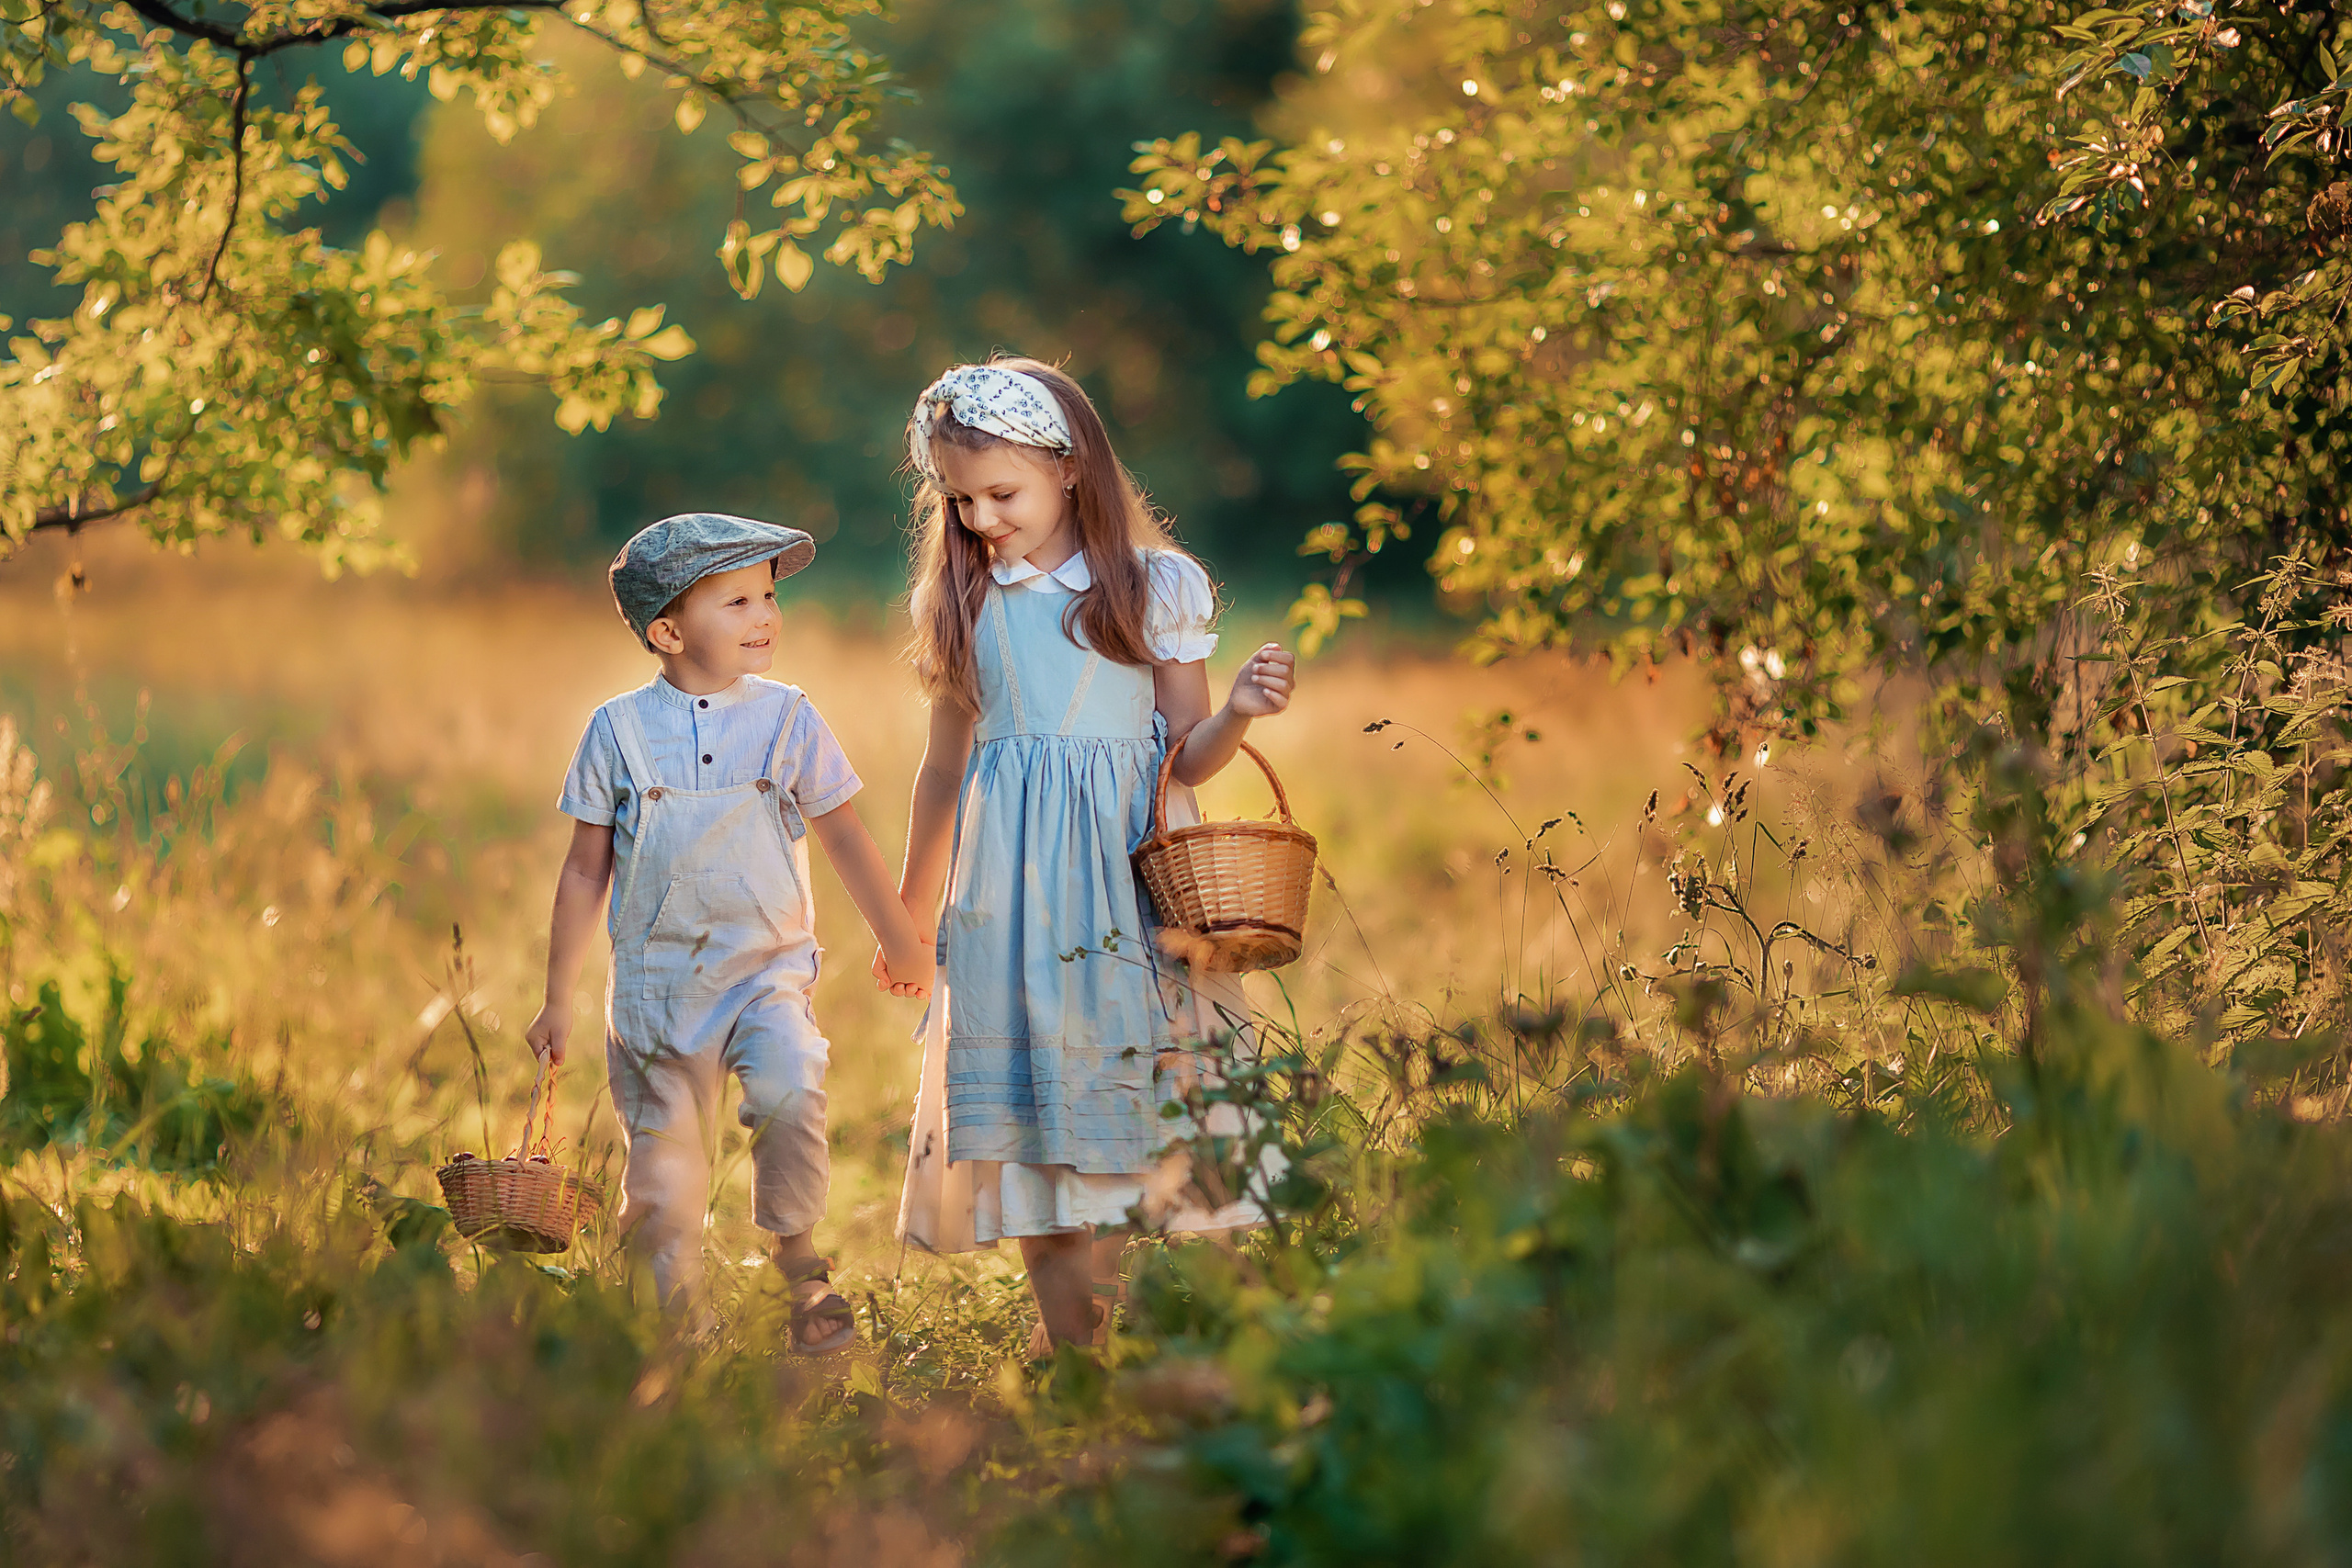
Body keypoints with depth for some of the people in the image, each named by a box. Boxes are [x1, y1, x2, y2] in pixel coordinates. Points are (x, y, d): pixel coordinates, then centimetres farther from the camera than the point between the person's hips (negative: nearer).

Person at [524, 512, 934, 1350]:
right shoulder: (618, 732, -1)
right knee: (664, 1173, 1)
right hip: (656, 982, 1)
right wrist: (558, 999, 7)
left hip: (766, 972, 0)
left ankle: (799, 1261, -7)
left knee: (787, 1090, -28)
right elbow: (585, 872, 6)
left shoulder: (786, 720, 1)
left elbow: (844, 838, 13)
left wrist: (900, 938, 20)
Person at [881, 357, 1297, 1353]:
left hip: (1128, 866, -2)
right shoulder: (966, 601, 9)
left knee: (1124, 1074, -7)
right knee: (1030, 1109, -1)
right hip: (1008, 881, 2)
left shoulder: (1157, 587, 0)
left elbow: (1186, 757, 4)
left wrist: (1238, 714, -18)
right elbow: (945, 765, 19)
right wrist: (909, 912, 25)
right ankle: (1070, 1338, 5)